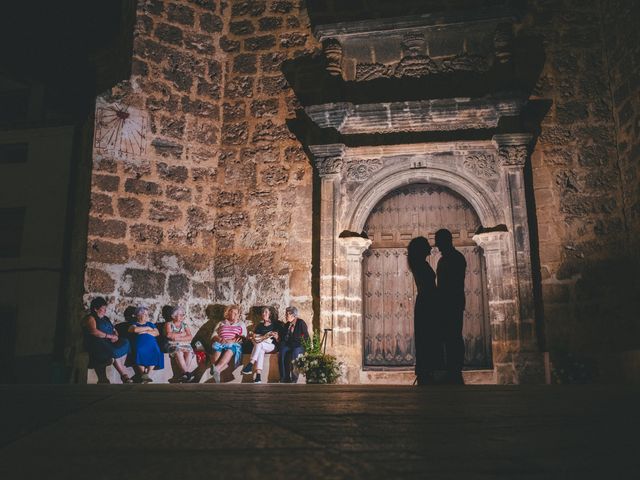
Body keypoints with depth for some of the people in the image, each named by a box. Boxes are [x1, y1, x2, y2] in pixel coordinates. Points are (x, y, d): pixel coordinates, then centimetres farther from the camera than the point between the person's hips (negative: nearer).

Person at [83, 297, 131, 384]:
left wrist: (115, 336, -3)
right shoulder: (90, 318, 3)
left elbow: (114, 330, 22)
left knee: (124, 343, -22)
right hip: (97, 343, -7)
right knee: (114, 352, -34)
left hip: (109, 343, 7)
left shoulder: (105, 319, 26)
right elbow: (94, 331, -14)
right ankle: (124, 376, -22)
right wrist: (109, 336, -15)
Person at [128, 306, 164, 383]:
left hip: (151, 343, 3)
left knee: (156, 353, -30)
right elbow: (135, 329, -7)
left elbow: (157, 333, 12)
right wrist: (147, 328, 3)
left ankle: (146, 373, -25)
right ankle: (143, 373, -28)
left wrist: (146, 332, 0)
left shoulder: (150, 324, 28)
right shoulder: (134, 324, 19)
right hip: (140, 344, -3)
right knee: (140, 353, -37)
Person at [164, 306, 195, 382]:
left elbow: (190, 337, 5)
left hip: (185, 345, 3)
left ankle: (181, 373, -35)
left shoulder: (184, 325, 19)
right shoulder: (168, 324, 11)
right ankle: (187, 373, -41)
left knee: (189, 352, -32)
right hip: (173, 345, -3)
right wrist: (182, 334, -2)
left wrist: (178, 338, -9)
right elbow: (169, 335, -9)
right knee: (178, 352, -37)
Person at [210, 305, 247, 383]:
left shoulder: (241, 324, 26)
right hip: (220, 343, 2)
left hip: (234, 344, -2)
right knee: (217, 351, -36)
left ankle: (217, 369, -62)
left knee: (229, 350, -39)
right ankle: (217, 372, -60)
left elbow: (243, 337, 11)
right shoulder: (221, 323, 30)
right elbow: (214, 335, 17)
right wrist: (220, 339, -6)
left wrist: (232, 341, -7)